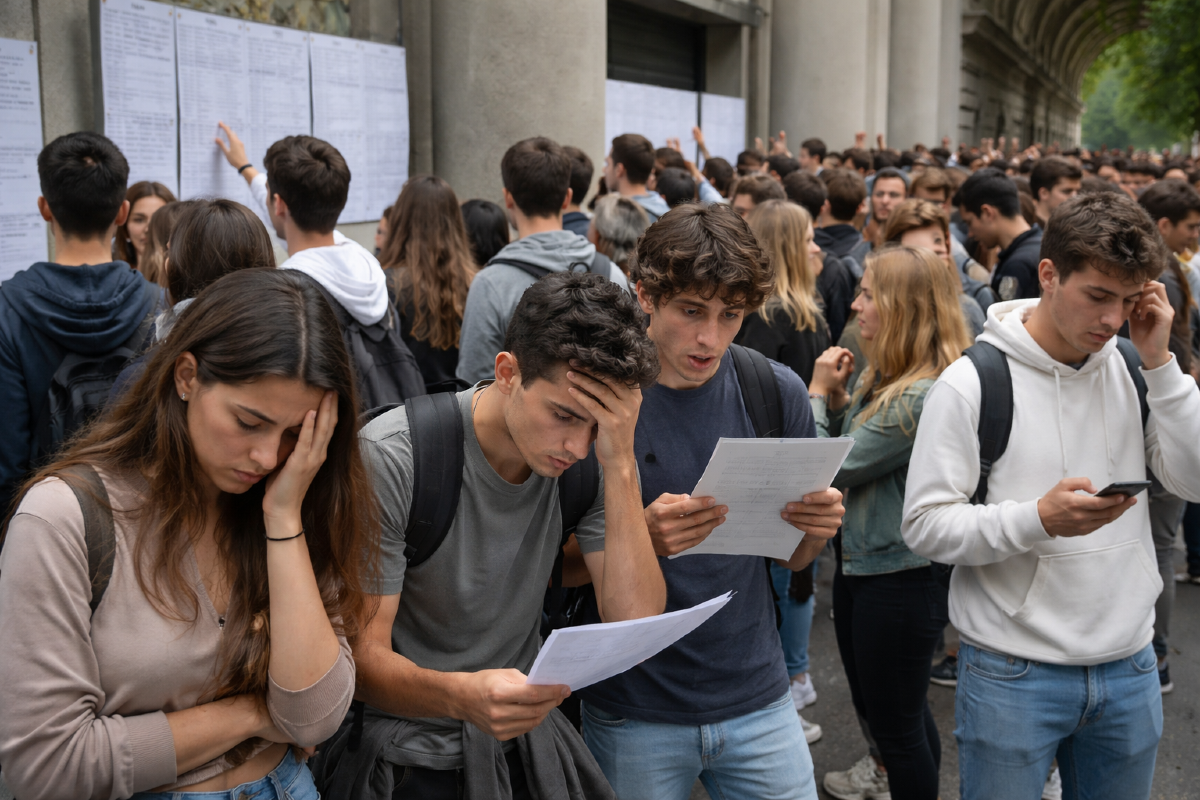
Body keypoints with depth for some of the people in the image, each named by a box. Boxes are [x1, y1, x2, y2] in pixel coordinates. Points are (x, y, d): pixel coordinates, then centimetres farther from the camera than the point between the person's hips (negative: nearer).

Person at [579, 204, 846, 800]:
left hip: (757, 699, 3)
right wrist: (638, 536, -27)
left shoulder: (777, 391, -2)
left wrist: (818, 526, -15)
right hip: (634, 714, -2)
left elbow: (792, 556, 7)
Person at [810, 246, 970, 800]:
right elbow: (849, 444, 12)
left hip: (899, 580, -10)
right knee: (871, 701, 26)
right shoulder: (882, 375, 3)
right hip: (859, 562, 10)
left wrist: (817, 392, -10)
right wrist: (837, 399, -5)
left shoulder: (923, 397, -26)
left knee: (897, 722, 7)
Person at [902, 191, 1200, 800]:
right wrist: (1038, 518, -27)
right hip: (1013, 675, -5)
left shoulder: (1134, 368, 3)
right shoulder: (973, 382, -12)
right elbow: (924, 525, -14)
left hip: (1129, 669, 5)